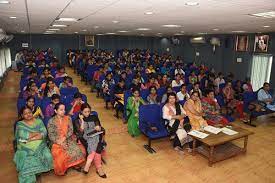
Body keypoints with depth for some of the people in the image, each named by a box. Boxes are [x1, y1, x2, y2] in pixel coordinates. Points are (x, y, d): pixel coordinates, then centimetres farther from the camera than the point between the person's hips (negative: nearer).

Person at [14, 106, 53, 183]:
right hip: (25, 149, -1)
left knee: (47, 157, -22)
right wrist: (38, 133, -9)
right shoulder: (20, 124, 3)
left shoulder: (39, 121, 7)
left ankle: (40, 171, 5)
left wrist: (31, 138, -16)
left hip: (40, 146, 1)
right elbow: (23, 135, -14)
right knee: (26, 163, -26)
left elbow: (44, 133, -6)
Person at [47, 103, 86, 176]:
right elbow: (51, 135, -8)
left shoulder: (68, 118, 4)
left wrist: (64, 138, -17)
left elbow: (71, 130, -1)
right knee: (60, 155, -27)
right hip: (57, 142, -2)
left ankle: (75, 164, 2)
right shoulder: (51, 121, -4)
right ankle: (63, 168, 1)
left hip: (68, 139, 2)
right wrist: (60, 142, -19)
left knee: (78, 149, -21)